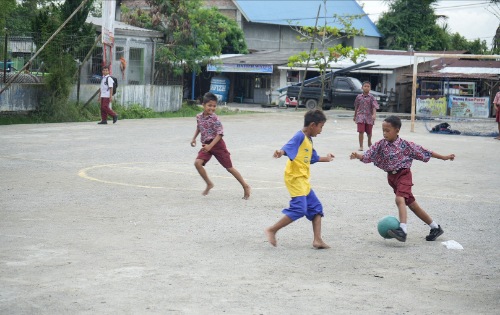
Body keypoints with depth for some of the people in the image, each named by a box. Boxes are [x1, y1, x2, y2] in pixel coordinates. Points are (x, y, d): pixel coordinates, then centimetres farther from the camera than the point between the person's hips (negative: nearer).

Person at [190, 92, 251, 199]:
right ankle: (209, 184, 3)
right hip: (206, 145, 5)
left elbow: (220, 134, -20)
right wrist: (194, 138, 13)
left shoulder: (214, 119, -17)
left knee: (229, 167, 0)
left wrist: (210, 146, -28)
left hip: (217, 144, -5)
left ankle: (245, 186, 13)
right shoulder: (199, 117, 2)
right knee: (197, 163, -15)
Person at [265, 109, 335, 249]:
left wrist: (326, 158, 54)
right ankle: (272, 230, -5)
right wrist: (280, 152, -54)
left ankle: (317, 240, 10)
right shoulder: (300, 136, -12)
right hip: (295, 178, -10)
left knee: (316, 208, 9)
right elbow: (288, 147, -31)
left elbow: (313, 158, 36)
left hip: (303, 180, 10)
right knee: (299, 209, -15)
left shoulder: (309, 140, 17)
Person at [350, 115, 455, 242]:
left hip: (403, 174, -5)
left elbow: (423, 152, -3)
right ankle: (435, 227, 25)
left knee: (400, 199, -28)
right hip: (392, 176, 5)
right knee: (411, 203, 12)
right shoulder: (381, 145, -1)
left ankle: (402, 230, -40)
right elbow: (368, 155, -7)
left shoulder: (405, 145, -10)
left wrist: (444, 157, 2)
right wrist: (358, 156, -30)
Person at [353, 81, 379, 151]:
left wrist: (374, 114, -29)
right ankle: (361, 146, -6)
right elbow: (356, 107, 13)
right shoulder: (359, 97, 3)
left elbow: (374, 107, -13)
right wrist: (355, 116, 19)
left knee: (369, 132, 14)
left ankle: (369, 143, 39)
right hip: (360, 116, 0)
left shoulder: (371, 97, -3)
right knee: (361, 131, -11)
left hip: (369, 117, 0)